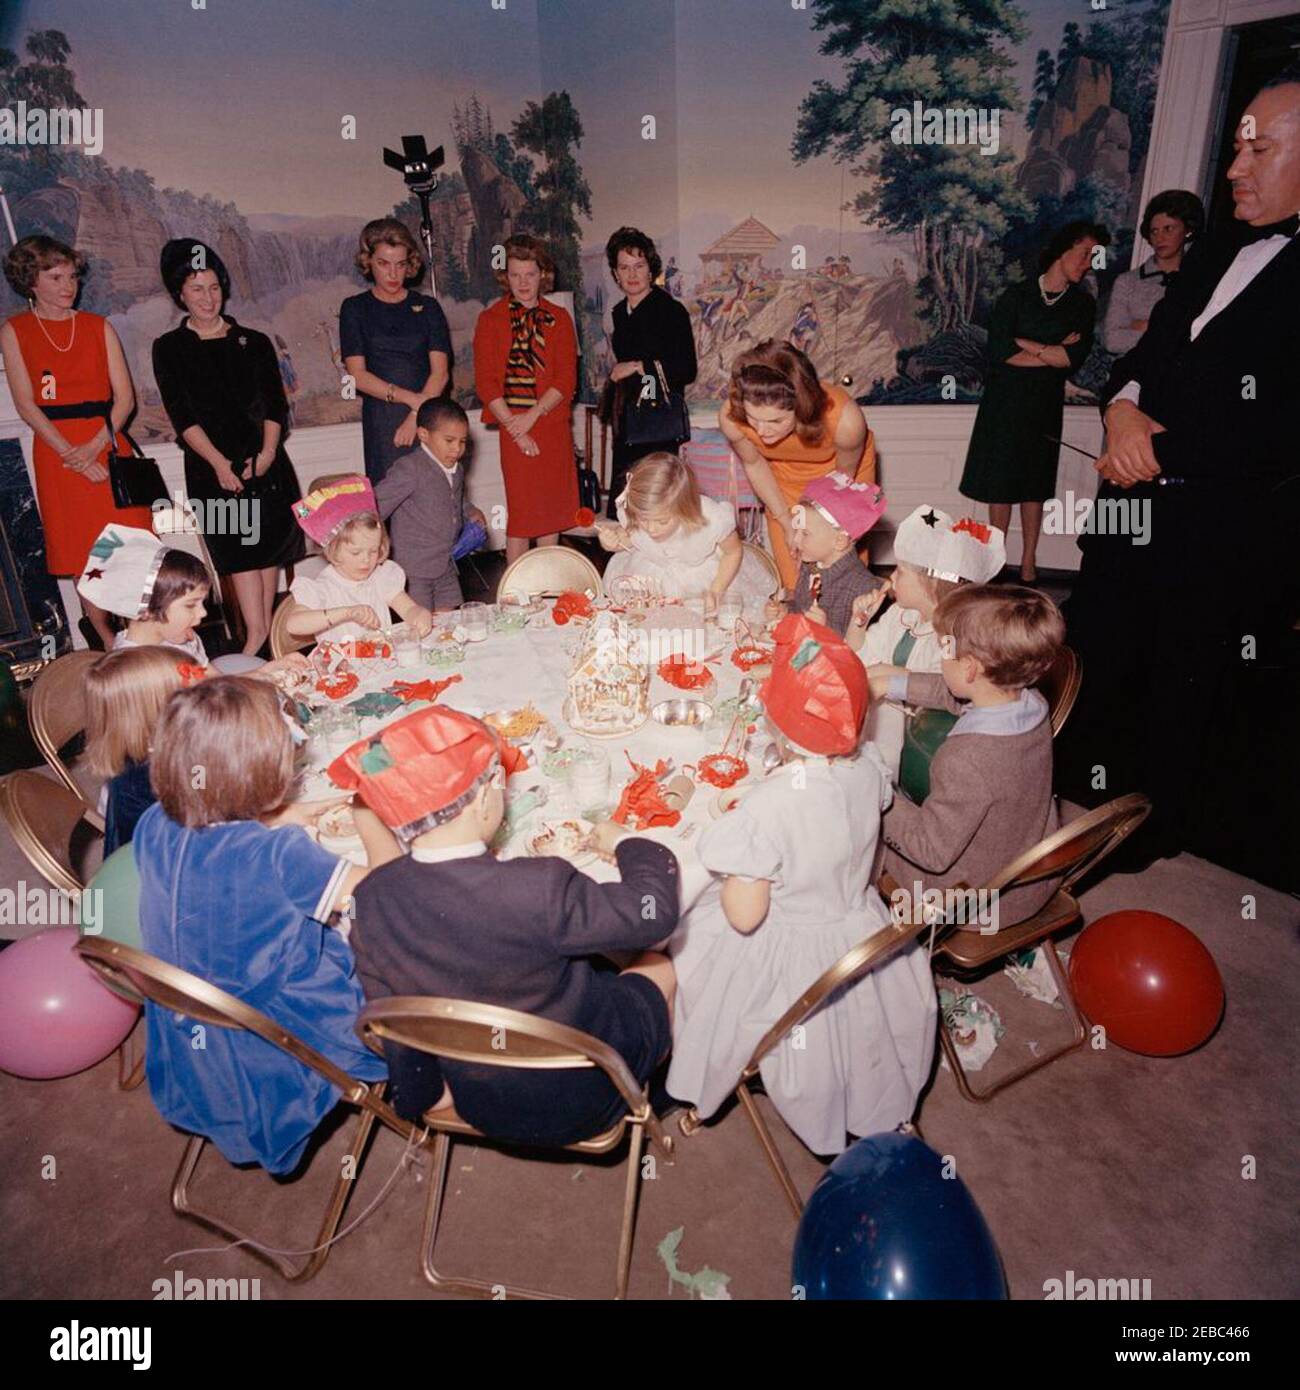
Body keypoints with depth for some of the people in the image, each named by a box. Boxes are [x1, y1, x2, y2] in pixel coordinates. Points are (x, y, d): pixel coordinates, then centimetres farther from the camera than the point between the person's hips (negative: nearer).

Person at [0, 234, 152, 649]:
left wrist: (95, 446, -12)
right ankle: (105, 637, 13)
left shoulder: (98, 327, 10)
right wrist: (71, 454, -13)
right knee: (83, 552, 2)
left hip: (108, 443, 1)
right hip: (56, 450, -1)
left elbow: (125, 397, 2)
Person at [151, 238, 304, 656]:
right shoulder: (169, 349, 6)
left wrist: (266, 454, -11)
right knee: (238, 545, -9)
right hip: (212, 466, -2)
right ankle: (256, 632, -12)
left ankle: (264, 629, 9)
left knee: (269, 541, 1)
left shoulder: (254, 343, 11)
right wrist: (219, 463, -14)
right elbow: (182, 415, -3)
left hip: (265, 461, 2)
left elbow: (276, 405, 5)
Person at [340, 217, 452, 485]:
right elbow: (357, 375, -1)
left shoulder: (427, 307, 11)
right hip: (381, 420, -1)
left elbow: (440, 372, 1)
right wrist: (411, 398, -12)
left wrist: (416, 417, -13)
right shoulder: (355, 309, 9)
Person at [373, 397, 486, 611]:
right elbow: (373, 509, -15)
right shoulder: (409, 469, -15)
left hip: (446, 569, 7)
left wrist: (471, 512, 11)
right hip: (414, 571, -7)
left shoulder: (456, 471, 11)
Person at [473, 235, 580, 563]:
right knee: (520, 510, -2)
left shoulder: (559, 318, 8)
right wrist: (515, 427, -11)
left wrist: (531, 416, -12)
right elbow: (485, 383, -2)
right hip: (514, 429, -2)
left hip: (553, 425, 2)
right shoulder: (490, 319, 3)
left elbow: (566, 380, 0)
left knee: (551, 506, 8)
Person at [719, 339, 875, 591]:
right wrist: (787, 523, -7)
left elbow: (843, 477, -19)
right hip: (785, 478, 2)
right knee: (793, 580, 9)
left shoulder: (845, 419, -42)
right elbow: (754, 464, -13)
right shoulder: (731, 417, -36)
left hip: (839, 468, -1)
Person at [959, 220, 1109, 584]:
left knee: (1035, 484, 6)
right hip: (1005, 400, -2)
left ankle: (1028, 562, 12)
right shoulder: (1017, 296, -2)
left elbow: (1075, 358, -7)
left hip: (1046, 404, 2)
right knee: (1001, 480, 0)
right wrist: (1053, 352, -8)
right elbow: (1000, 352, -13)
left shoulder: (1083, 304, 6)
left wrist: (1027, 345, -12)